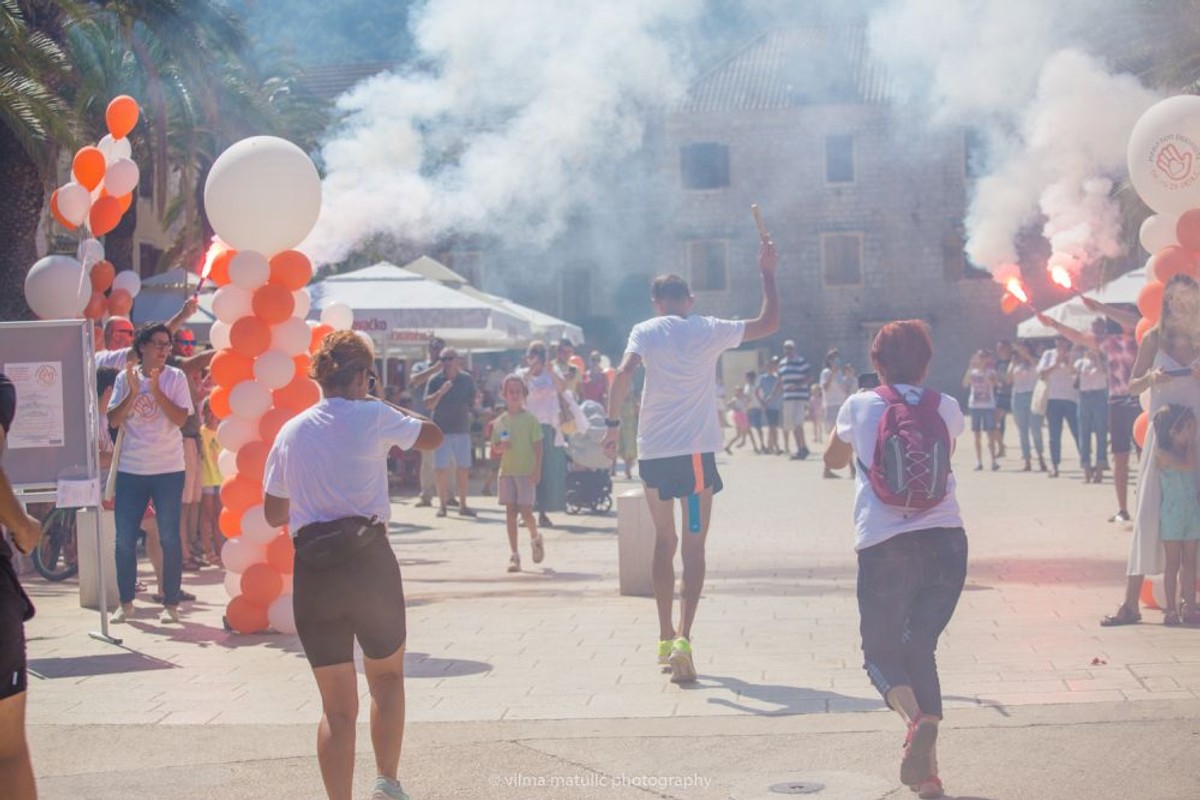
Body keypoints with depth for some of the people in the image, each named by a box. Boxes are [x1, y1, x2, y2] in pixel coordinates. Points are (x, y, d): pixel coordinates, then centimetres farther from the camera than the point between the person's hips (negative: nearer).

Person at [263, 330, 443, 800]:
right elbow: (432, 437, 14)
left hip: (312, 572, 3)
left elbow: (273, 514, 14)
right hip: (369, 563, -3)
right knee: (387, 677, 21)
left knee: (337, 707, 8)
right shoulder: (372, 417, -2)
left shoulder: (290, 432, 10)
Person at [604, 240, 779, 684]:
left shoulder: (644, 331, 3)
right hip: (696, 452, -2)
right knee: (693, 549, 0)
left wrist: (613, 423, -8)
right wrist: (767, 273, 21)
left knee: (664, 543, 17)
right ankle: (682, 639, -17)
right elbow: (769, 323, 13)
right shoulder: (709, 330, 3)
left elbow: (624, 373, -14)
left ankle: (666, 637, 23)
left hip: (652, 454, 2)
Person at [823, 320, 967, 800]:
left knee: (880, 651, 9)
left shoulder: (860, 406, 5)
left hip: (884, 546, -2)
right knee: (921, 649, 15)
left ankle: (916, 719, -23)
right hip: (947, 542, 2)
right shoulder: (947, 409, 10)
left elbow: (834, 459, 24)